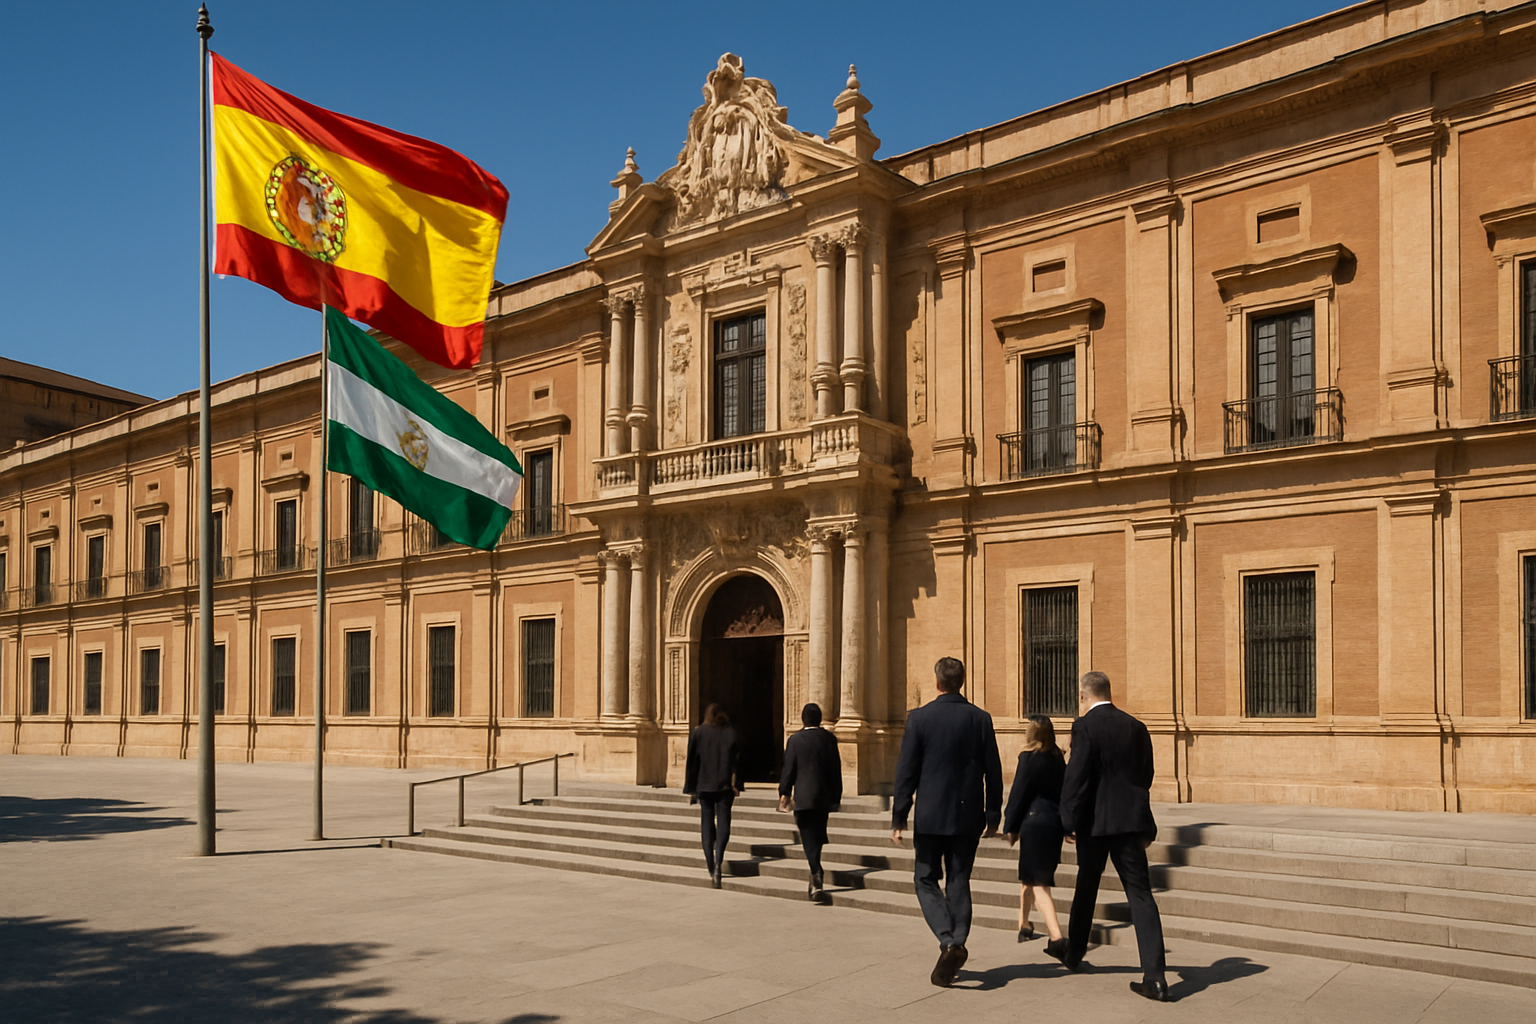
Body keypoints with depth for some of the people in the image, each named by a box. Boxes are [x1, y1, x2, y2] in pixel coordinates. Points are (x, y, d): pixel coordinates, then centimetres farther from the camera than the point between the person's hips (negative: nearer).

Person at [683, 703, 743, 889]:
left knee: (707, 823, 8)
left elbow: (692, 762, 2)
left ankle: (712, 869, 6)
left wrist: (691, 788, 7)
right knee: (723, 822, 2)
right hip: (725, 787, 0)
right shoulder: (732, 734, 4)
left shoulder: (698, 733, 3)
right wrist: (736, 785, -1)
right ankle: (718, 861, -21)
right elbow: (737, 762, -2)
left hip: (704, 786, 0)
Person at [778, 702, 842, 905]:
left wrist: (784, 793, 6)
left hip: (803, 796, -3)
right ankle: (815, 880, 23)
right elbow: (836, 769, 5)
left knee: (809, 840, -1)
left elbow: (788, 768, -5)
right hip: (824, 796, 3)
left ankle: (817, 882, -13)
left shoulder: (795, 740, -7)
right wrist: (836, 796, 13)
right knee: (817, 838, 16)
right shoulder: (829, 739, 1)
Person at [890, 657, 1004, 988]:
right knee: (959, 883, 12)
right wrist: (993, 816, 11)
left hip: (931, 815, -2)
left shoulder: (919, 718, -9)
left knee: (926, 879, 10)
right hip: (968, 815, 3)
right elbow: (993, 772, 2)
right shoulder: (980, 719, -2)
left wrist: (898, 818, -1)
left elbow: (906, 771, -8)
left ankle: (948, 941, -10)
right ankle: (956, 945, 10)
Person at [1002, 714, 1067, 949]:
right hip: (1056, 822, 7)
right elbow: (1062, 790, 11)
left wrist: (1010, 827, -2)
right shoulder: (1058, 758, 7)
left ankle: (1056, 936, -14)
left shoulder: (1029, 758, -13)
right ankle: (1024, 925, 35)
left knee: (1038, 882, -5)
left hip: (1034, 822, -7)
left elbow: (1019, 793, -10)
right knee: (1028, 875, 23)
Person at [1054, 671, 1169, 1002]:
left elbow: (1076, 776, -14)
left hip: (1096, 822, -3)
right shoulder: (1135, 727, 8)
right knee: (1140, 894, 0)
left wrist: (1069, 821, -7)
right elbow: (1145, 777, 13)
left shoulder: (1085, 726, -9)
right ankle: (1155, 977, -9)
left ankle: (1074, 953, 35)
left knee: (1086, 888, 16)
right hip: (1131, 820, 4)